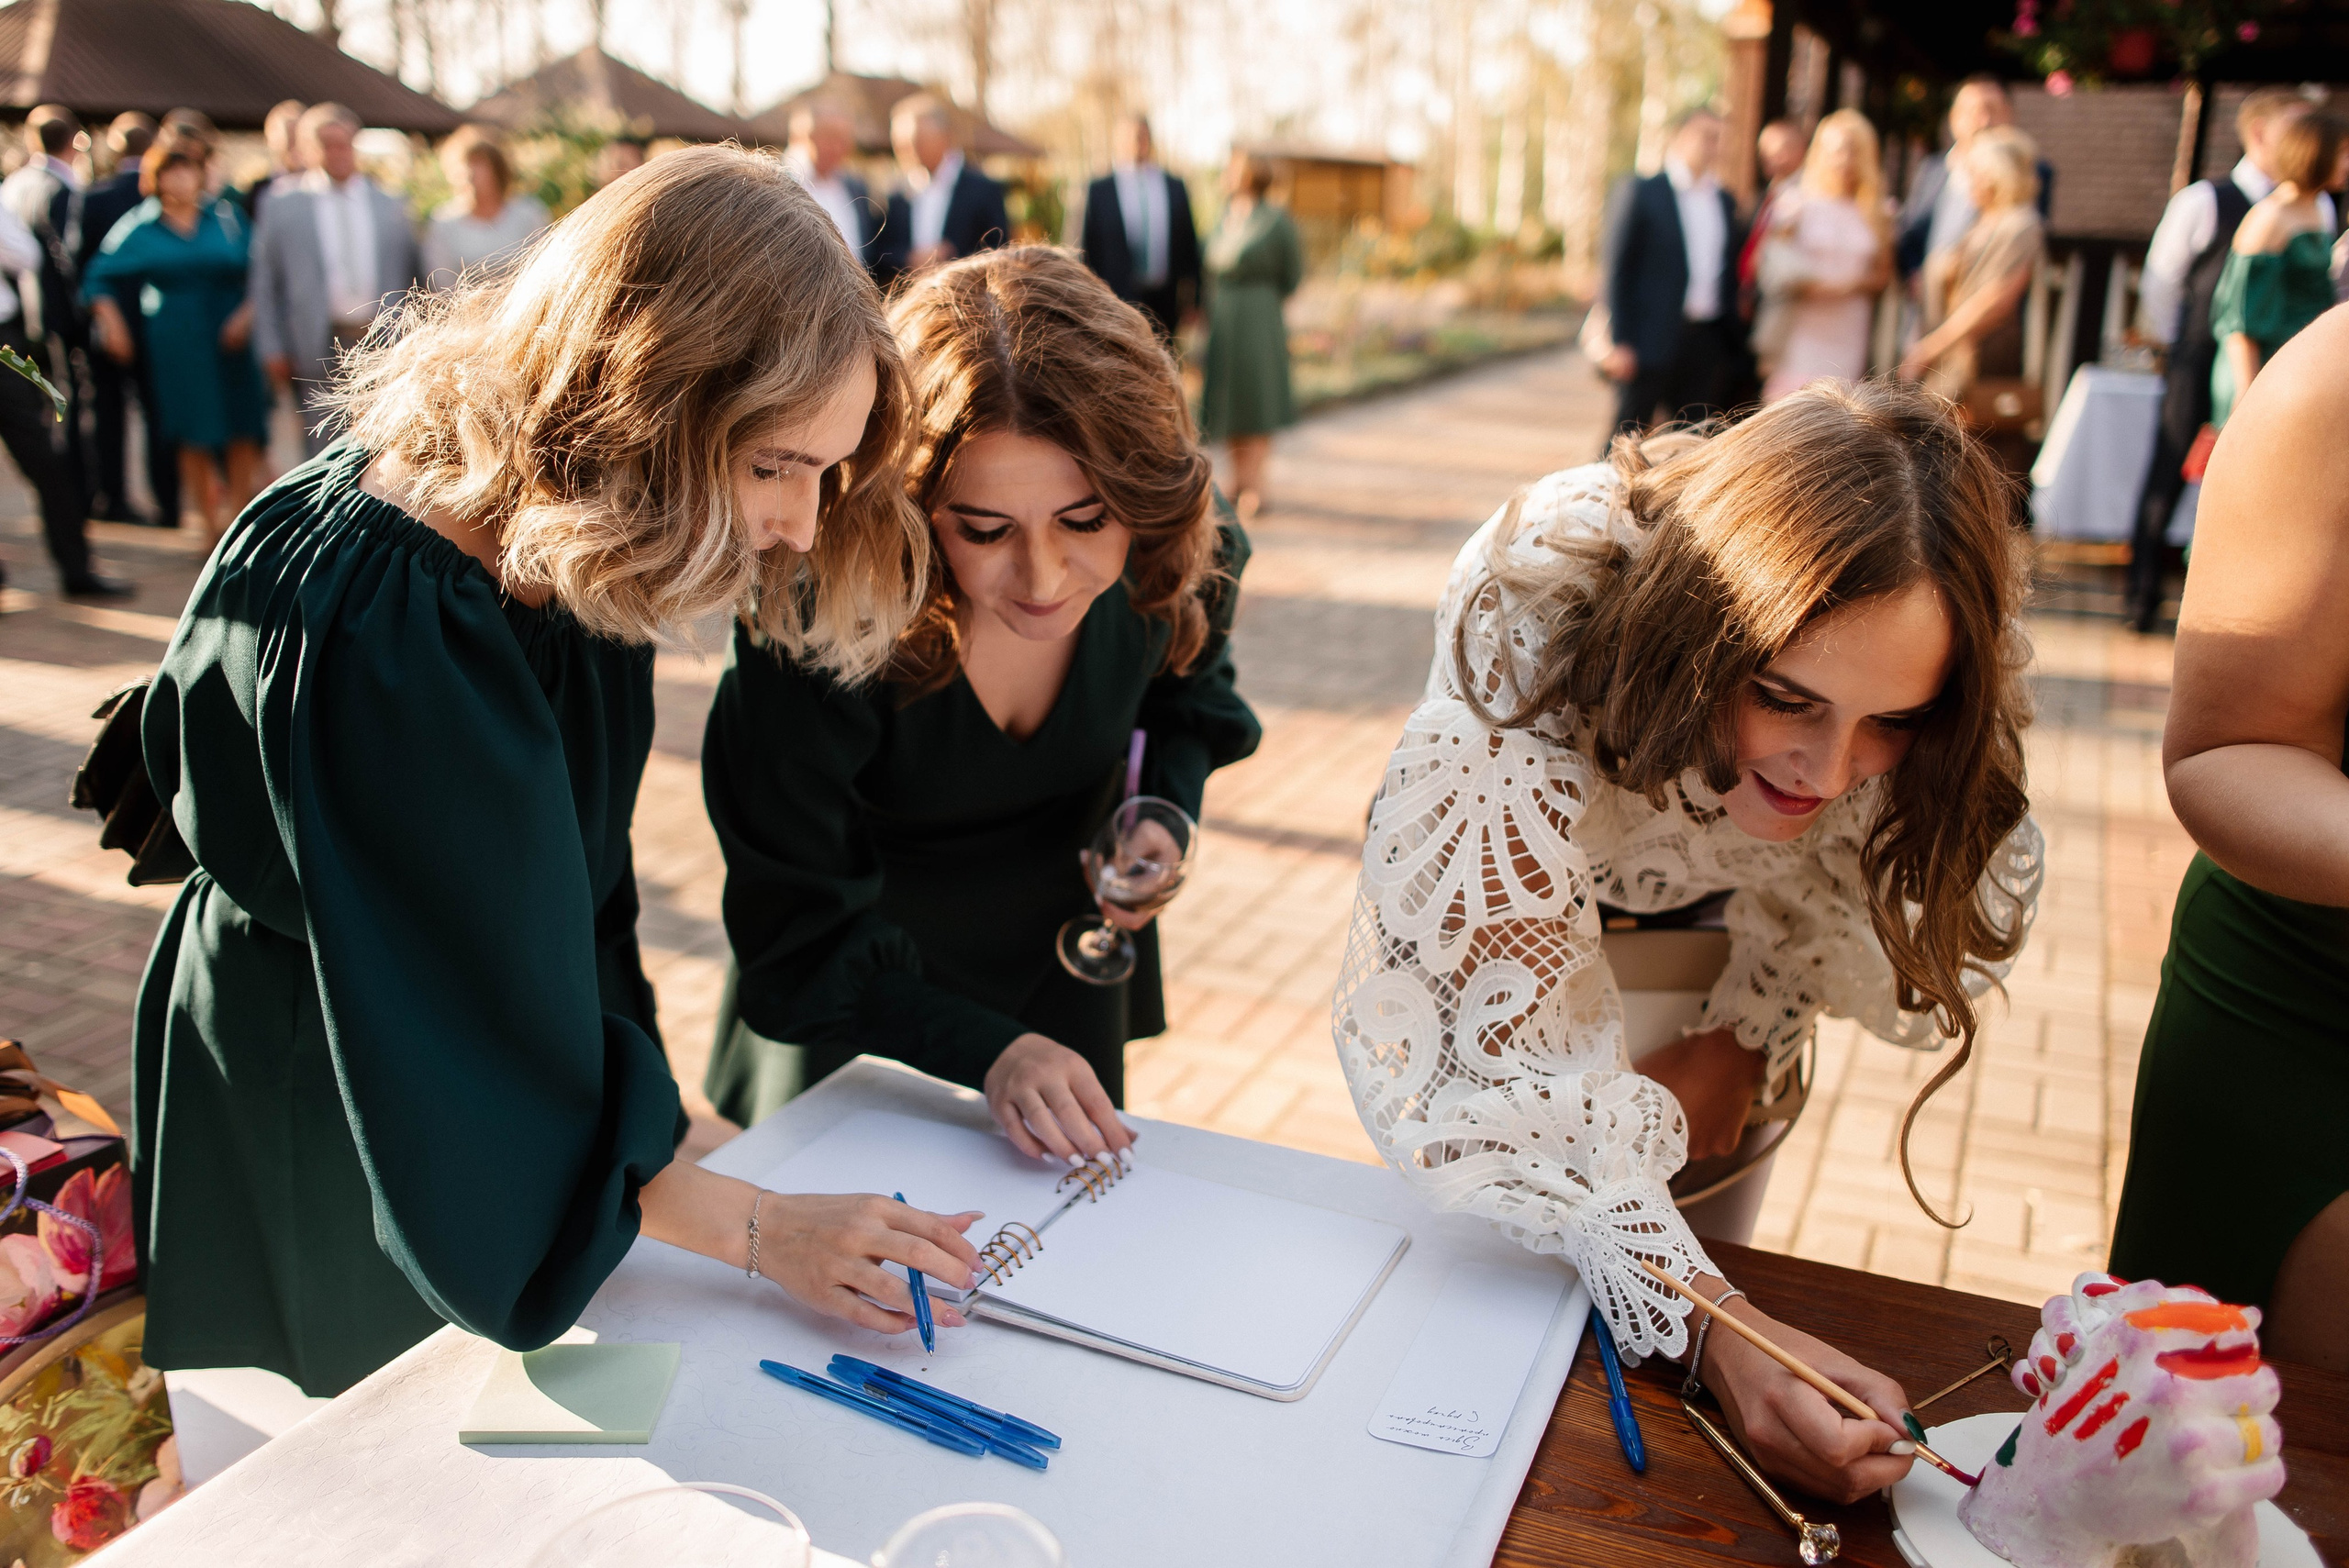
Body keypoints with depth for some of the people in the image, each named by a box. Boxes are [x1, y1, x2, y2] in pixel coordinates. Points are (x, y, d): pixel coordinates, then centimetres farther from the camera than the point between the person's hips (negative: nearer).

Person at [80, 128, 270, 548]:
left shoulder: (227, 215, 7)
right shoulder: (140, 226, 6)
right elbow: (98, 278, 11)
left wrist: (248, 312, -7)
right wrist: (113, 324, 0)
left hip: (230, 336, 1)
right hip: (175, 343, 0)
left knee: (242, 434, -3)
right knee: (194, 438, -3)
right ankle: (211, 524, 6)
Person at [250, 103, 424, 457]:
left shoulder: (389, 205, 14)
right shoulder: (282, 207, 8)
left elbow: (414, 273, 17)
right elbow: (264, 284, 8)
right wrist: (273, 349, 1)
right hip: (320, 347, -1)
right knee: (323, 452, -2)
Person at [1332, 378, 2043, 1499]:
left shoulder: (1954, 639, -32)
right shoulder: (1532, 616, -44)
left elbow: (1927, 883, -9)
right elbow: (1511, 1041, -45)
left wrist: (1747, 1040, -12)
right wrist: (1703, 1322, -54)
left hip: (1729, 909, 2)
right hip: (1536, 862, -2)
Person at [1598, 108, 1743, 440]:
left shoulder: (1724, 201, 15)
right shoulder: (1639, 191, -3)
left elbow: (1729, 272, 18)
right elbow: (1616, 266, -7)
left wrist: (1730, 344, 12)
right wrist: (1620, 341, -13)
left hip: (1707, 346, 6)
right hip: (1650, 341, -6)